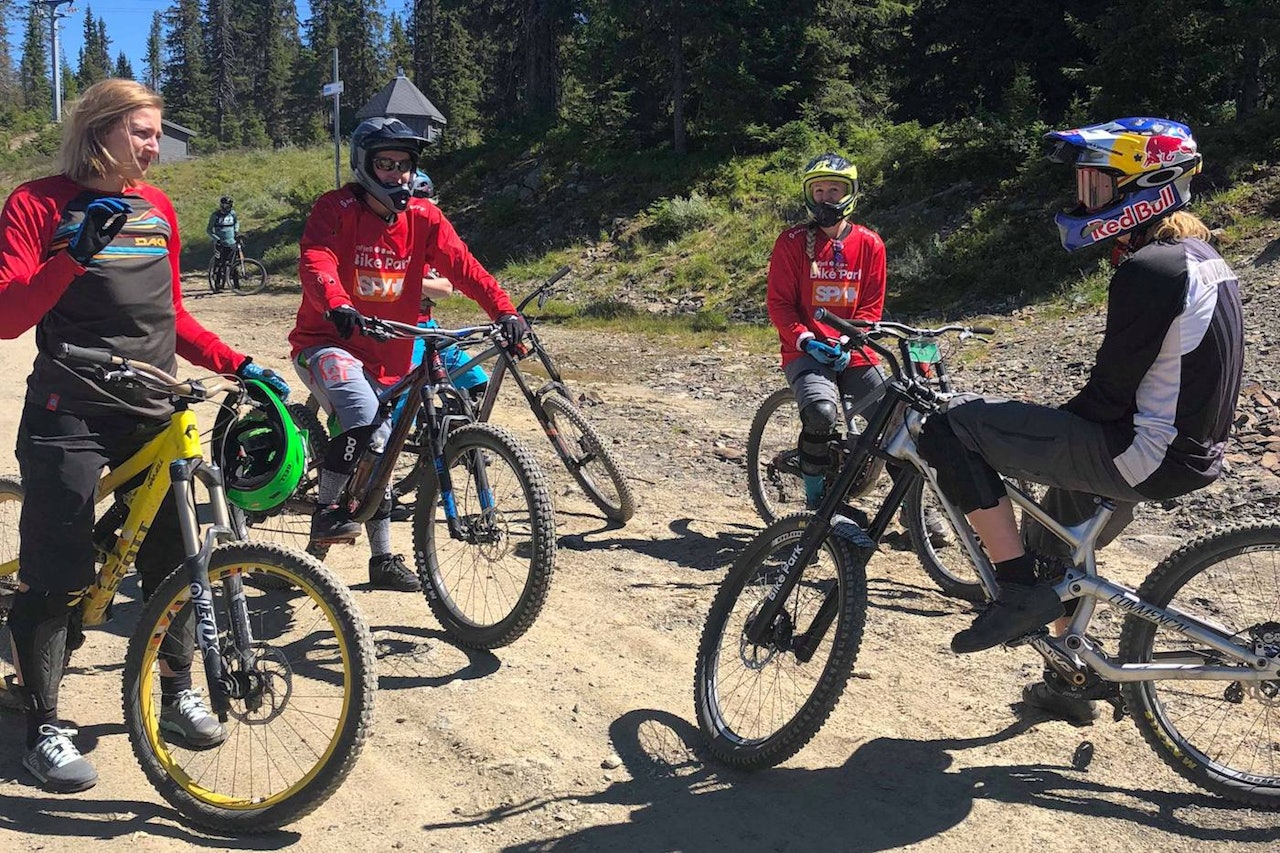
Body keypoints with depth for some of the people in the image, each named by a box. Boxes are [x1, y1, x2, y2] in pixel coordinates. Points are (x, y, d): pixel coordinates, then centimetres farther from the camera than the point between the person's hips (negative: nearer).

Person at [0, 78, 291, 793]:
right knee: (57, 572, -2)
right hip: (69, 414, -5)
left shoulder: (157, 207, 11)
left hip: (152, 411, 5)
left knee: (171, 554, 8)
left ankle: (179, 692, 26)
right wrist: (76, 253, -26)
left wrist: (239, 365, 5)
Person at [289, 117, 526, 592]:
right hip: (326, 343, -5)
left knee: (376, 452, 14)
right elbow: (315, 262, -27)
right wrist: (337, 306, -48)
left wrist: (504, 311, -26)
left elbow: (464, 267, -10)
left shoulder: (423, 218, 0)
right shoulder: (336, 209, -11)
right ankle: (326, 511, -12)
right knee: (363, 418, -33)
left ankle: (383, 559, 26)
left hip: (385, 357, 5)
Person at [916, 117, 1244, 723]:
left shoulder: (1147, 270, -21)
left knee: (952, 426, -16)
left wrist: (1038, 438, -5)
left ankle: (1021, 591, -9)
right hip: (1187, 448, 10)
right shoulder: (1196, 254, 11)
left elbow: (1110, 394, -21)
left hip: (1146, 456, -10)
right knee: (1049, 541, 29)